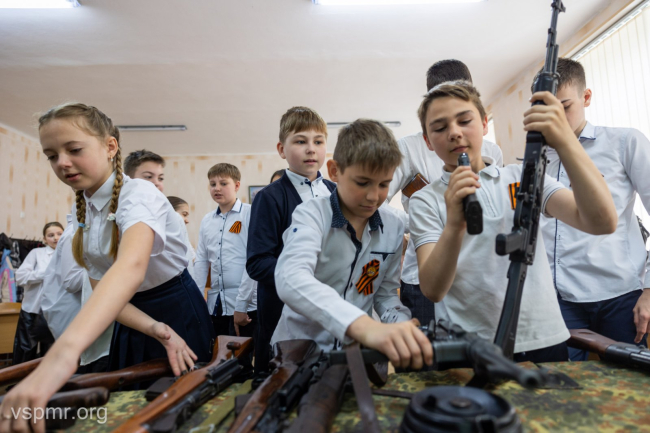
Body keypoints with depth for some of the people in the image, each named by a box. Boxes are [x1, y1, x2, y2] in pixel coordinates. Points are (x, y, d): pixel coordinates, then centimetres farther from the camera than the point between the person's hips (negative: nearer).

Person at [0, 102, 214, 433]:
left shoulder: (139, 194, -24)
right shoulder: (80, 212, -1)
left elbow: (131, 266, -45)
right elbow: (100, 287, -6)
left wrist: (64, 352, -60)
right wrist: (155, 328, -24)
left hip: (178, 312, -6)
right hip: (131, 318, 6)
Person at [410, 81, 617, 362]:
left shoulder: (523, 178, 6)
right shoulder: (425, 201, -2)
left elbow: (602, 223, -8)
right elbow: (432, 290, -13)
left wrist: (565, 140, -18)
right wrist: (454, 225, -29)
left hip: (546, 342, 2)